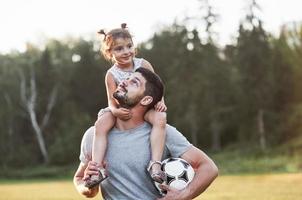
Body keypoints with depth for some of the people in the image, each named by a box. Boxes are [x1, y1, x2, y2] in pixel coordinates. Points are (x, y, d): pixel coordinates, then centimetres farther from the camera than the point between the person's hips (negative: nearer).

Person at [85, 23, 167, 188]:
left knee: (160, 118, -33)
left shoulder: (143, 64, -3)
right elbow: (112, 101, -10)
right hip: (123, 111, 0)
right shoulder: (111, 75, -6)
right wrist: (116, 111, -34)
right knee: (101, 125, -26)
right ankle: (97, 168, -27)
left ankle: (155, 164, -37)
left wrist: (161, 102, -17)